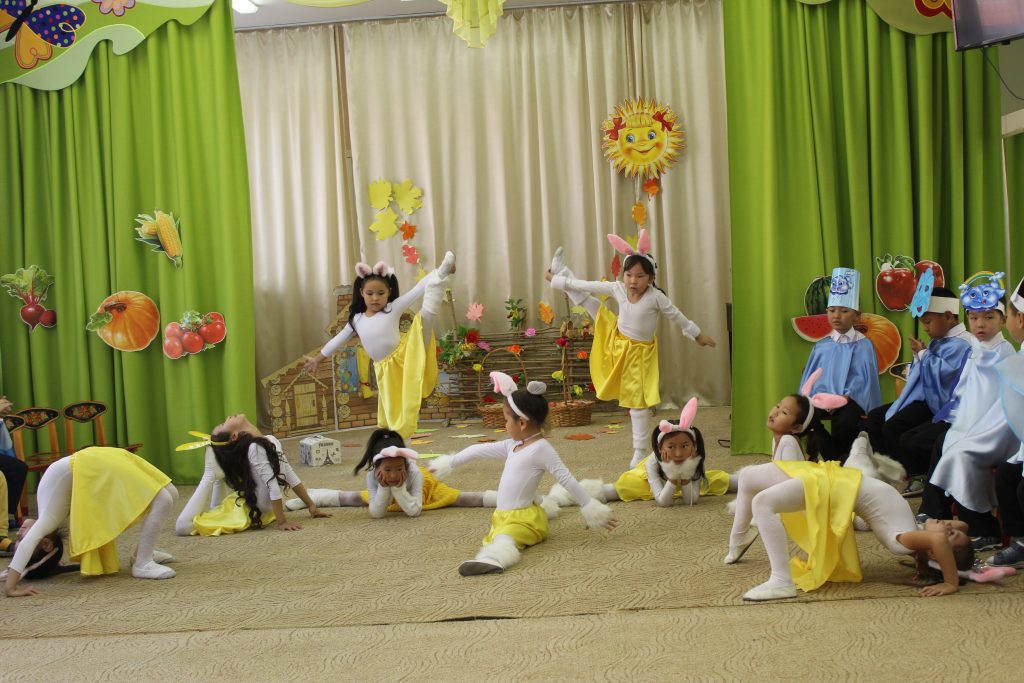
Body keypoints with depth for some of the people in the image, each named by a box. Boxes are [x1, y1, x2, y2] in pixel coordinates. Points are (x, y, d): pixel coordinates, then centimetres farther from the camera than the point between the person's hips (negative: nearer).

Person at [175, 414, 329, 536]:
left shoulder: (271, 441, -4)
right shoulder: (255, 448, -26)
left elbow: (290, 476, 1)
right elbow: (273, 486, -27)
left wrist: (311, 506, 0)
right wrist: (282, 522, -28)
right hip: (251, 510, -5)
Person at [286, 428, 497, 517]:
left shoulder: (414, 473, -44)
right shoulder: (372, 476, -37)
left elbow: (414, 510, -43)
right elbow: (376, 513, -34)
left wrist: (399, 488, -52)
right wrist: (383, 487, -48)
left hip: (426, 487, -3)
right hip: (386, 491, 3)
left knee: (463, 499, -18)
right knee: (350, 499, 13)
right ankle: (311, 497, 36)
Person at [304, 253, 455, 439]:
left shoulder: (394, 308, -5)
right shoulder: (356, 319, 7)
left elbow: (417, 291, -13)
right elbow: (338, 340, 20)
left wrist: (437, 272, -23)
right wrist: (317, 358, 28)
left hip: (405, 355, -4)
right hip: (385, 369, 4)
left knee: (426, 314, -26)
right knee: (392, 414, 9)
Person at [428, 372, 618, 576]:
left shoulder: (541, 449, -14)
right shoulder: (513, 445, 11)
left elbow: (567, 479, -15)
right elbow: (480, 450, 21)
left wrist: (590, 509, -16)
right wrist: (450, 463, 29)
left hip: (524, 518, -9)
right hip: (504, 515, 10)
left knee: (504, 538, -35)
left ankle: (494, 558, -64)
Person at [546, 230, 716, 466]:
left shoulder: (656, 297, -25)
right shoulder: (617, 288, -15)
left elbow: (676, 316, -13)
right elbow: (588, 286, -7)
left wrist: (698, 335, -1)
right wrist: (562, 281, -2)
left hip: (639, 351, -4)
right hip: (615, 340, 4)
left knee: (638, 399, 1)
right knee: (588, 302, 5)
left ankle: (640, 450, 12)